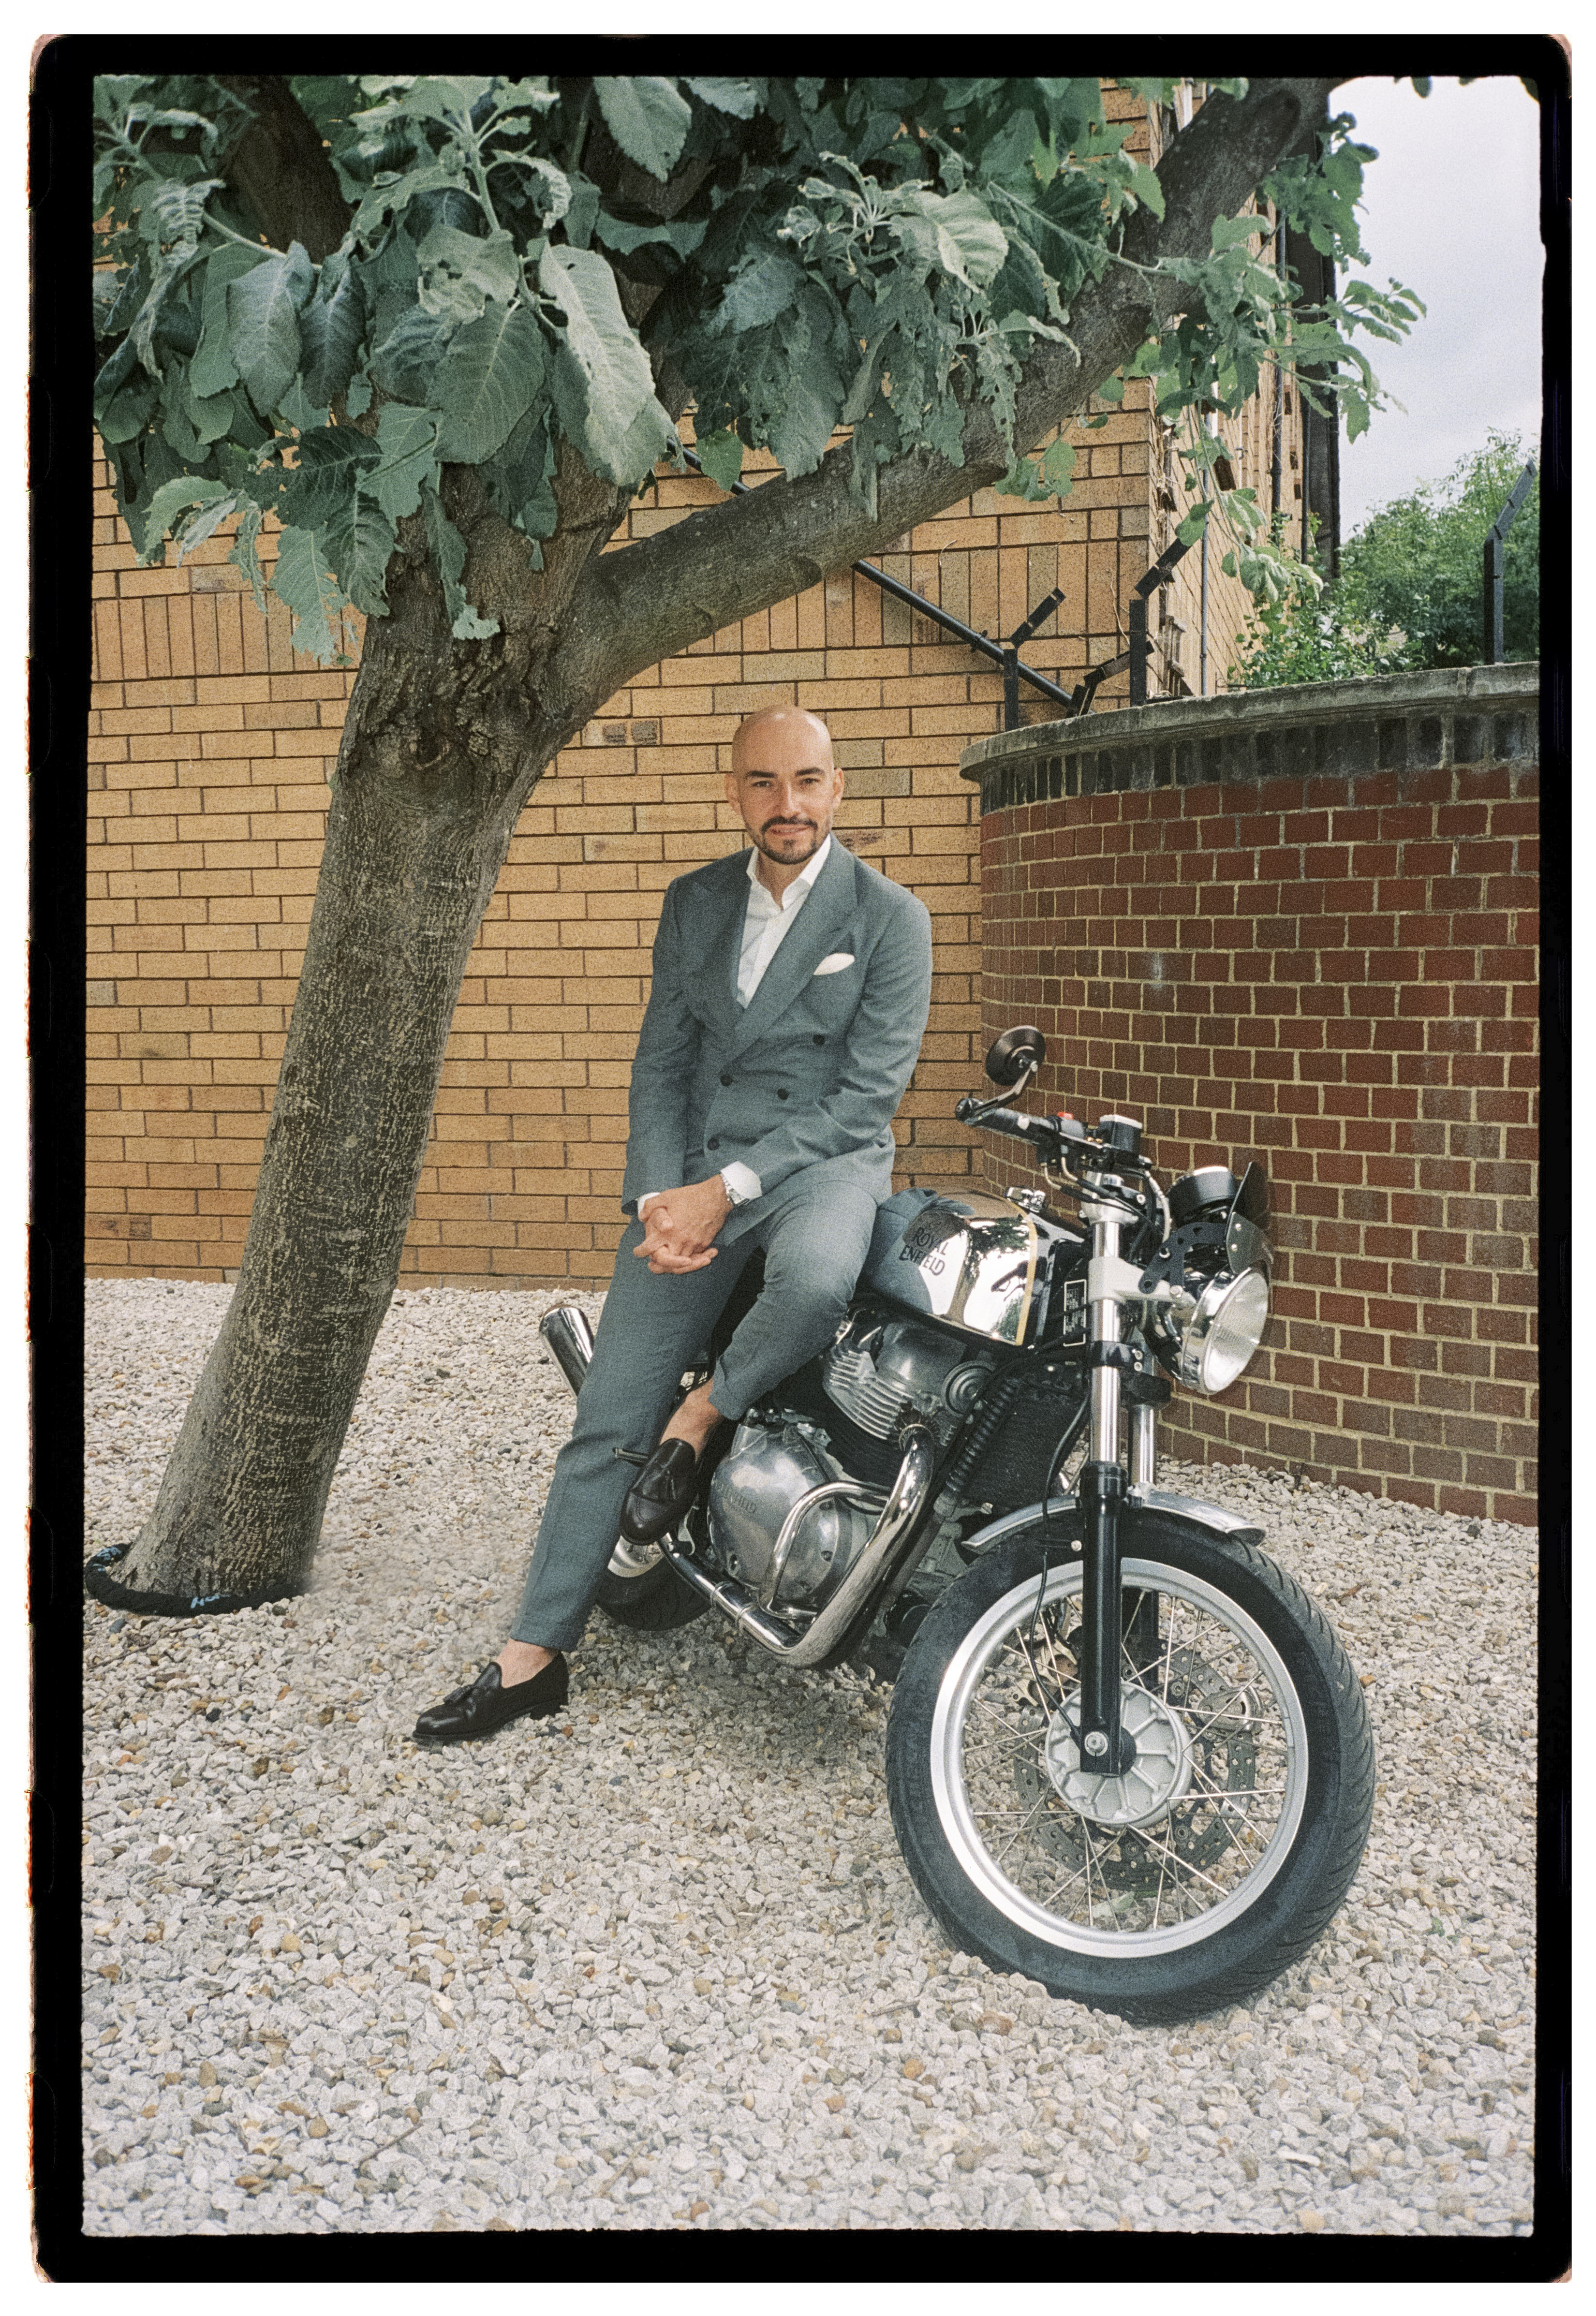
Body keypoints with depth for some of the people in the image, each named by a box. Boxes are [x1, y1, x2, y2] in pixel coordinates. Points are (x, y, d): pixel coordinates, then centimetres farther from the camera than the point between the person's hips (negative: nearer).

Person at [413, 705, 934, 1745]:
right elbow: (661, 1063, 11)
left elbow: (869, 1094, -9)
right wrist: (661, 1199, -6)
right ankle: (533, 1658, 10)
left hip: (824, 1160, -3)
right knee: (608, 1418, -1)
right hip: (689, 1172, 4)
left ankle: (700, 1418, -9)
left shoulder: (891, 917, -2)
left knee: (818, 1278, -40)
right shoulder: (695, 903, 12)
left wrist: (725, 1190, -17)